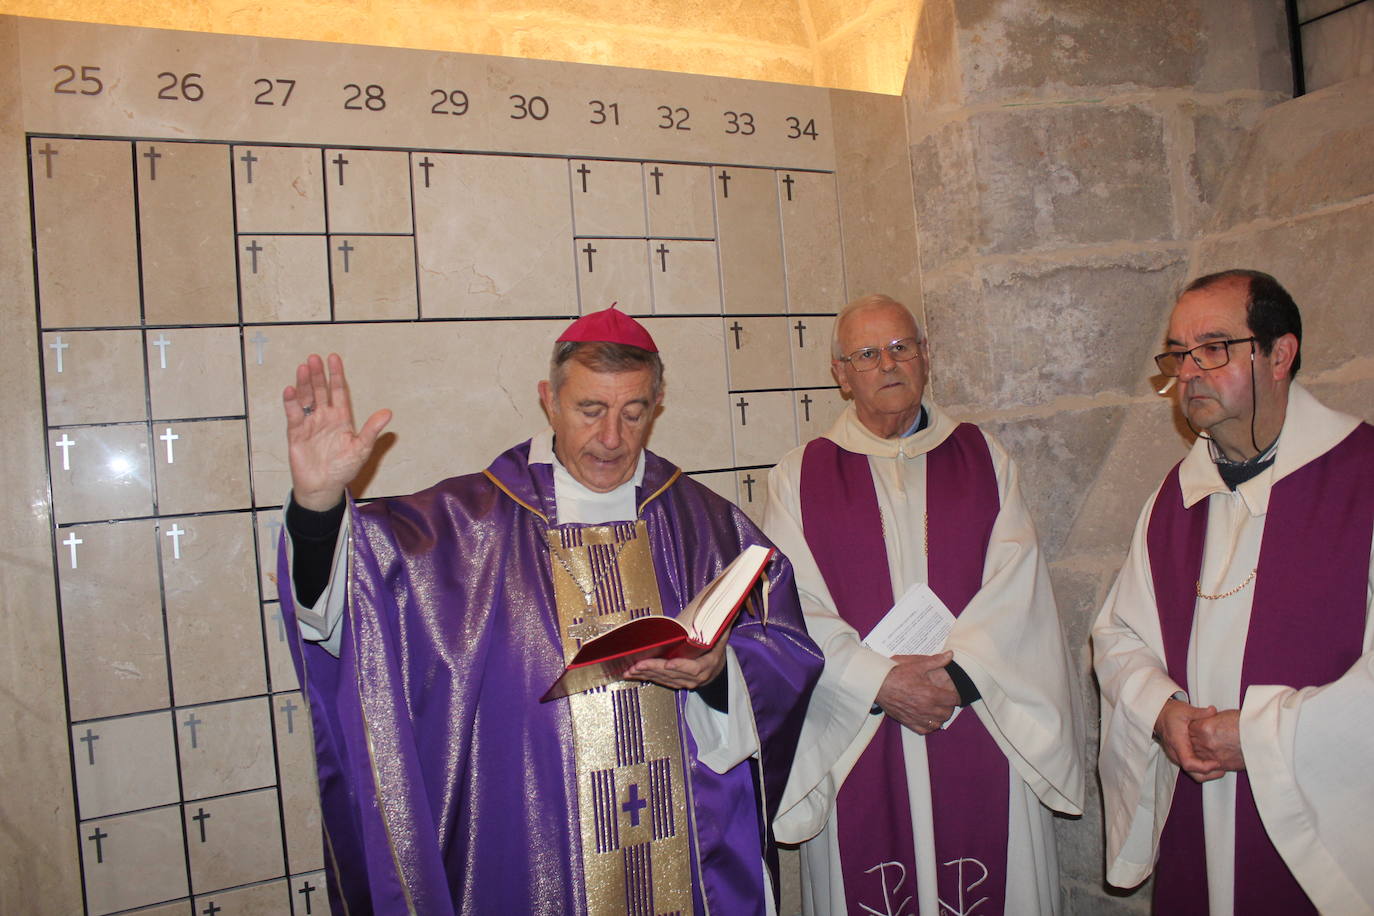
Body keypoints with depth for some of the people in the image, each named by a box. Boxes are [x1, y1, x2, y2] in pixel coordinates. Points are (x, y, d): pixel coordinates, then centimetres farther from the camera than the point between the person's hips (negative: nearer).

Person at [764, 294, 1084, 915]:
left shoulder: (984, 459, 9)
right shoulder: (798, 479, 4)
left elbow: (1015, 582, -1)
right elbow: (793, 607, -5)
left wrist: (957, 672, -14)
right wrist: (879, 682, -16)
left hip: (980, 734, 1)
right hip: (854, 739, -1)